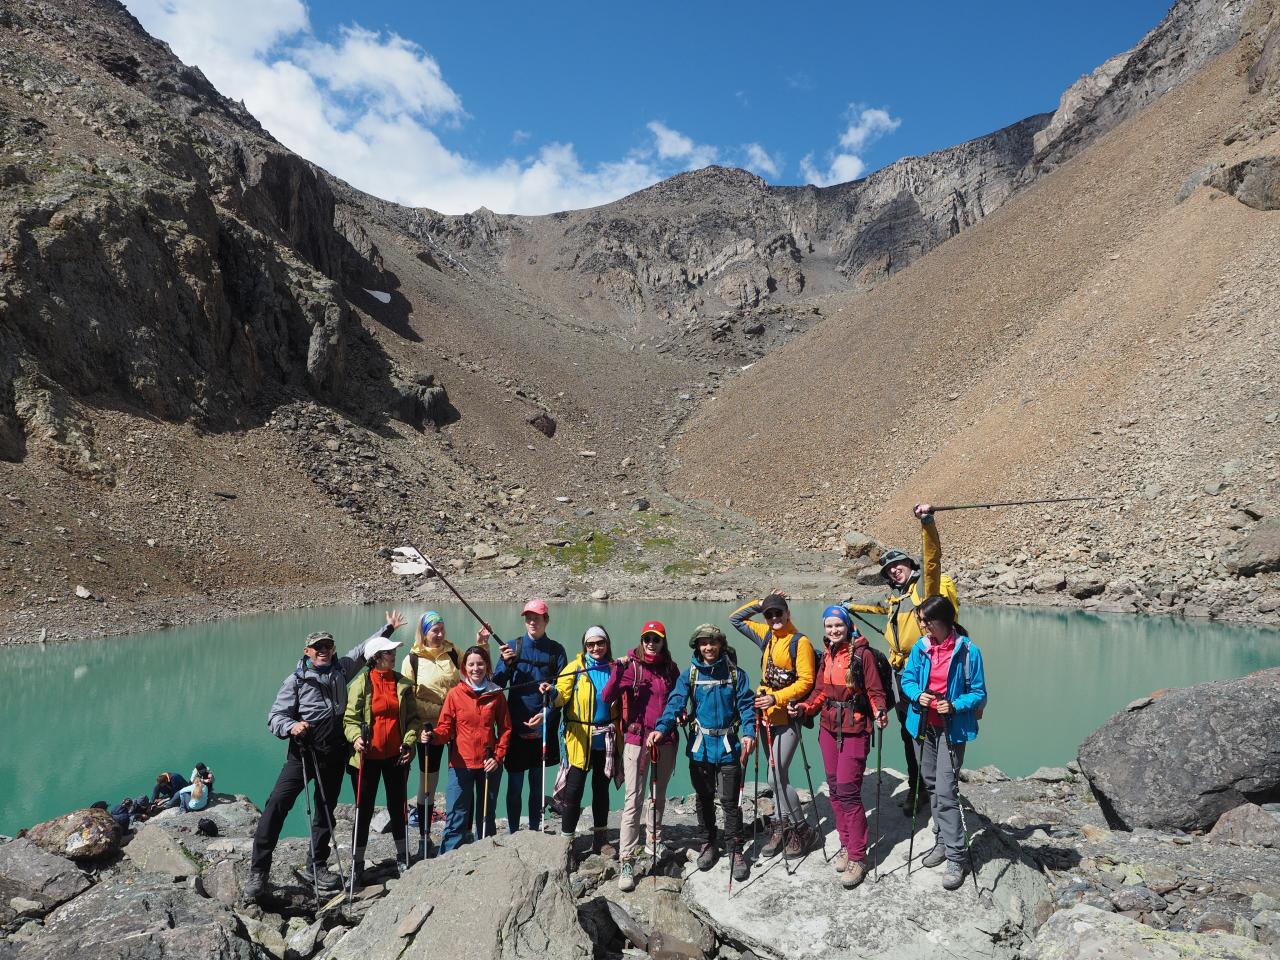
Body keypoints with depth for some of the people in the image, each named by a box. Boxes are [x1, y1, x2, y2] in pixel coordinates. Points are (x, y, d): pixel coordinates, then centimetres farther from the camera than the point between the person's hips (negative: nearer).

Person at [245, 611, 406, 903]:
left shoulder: (340, 669, 10)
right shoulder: (296, 680, -2)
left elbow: (363, 649, 24)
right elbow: (275, 716, -4)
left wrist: (388, 628, 30)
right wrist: (291, 726, -24)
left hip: (334, 755, 4)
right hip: (303, 752, -4)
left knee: (326, 810, 12)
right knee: (277, 804, -15)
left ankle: (317, 866, 26)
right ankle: (258, 870, -7)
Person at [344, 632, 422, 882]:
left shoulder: (403, 683, 3)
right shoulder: (361, 683, -6)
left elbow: (413, 717, 5)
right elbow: (350, 718, -6)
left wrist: (409, 740, -9)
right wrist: (355, 737, -24)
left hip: (395, 755, 3)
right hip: (368, 756, -3)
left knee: (397, 805, 13)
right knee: (364, 809, 5)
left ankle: (402, 856, 28)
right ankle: (357, 862, 18)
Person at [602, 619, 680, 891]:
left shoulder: (670, 668, 5)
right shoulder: (630, 666, -6)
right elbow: (607, 698, -16)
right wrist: (618, 671, -27)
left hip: (665, 739, 4)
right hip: (637, 738, -4)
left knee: (659, 795, 18)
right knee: (633, 800, -8)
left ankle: (654, 841, 38)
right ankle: (627, 862, -6)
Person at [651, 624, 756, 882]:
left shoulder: (735, 674, 0)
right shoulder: (690, 675, 0)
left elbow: (746, 704, -4)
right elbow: (675, 703, -11)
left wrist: (749, 733, -20)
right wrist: (662, 728, -27)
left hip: (728, 746, -1)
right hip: (700, 746, 2)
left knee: (730, 801, 1)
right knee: (704, 798, 15)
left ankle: (735, 851, 15)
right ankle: (709, 844, 33)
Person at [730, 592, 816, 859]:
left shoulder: (800, 642, -11)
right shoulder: (767, 636, 9)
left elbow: (806, 681, -15)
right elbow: (736, 619, 19)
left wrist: (776, 698, -21)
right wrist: (760, 604, 7)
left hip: (788, 718, -7)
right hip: (767, 715, 7)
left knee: (776, 777, -8)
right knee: (777, 776, 14)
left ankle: (802, 830, 8)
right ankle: (783, 826, 25)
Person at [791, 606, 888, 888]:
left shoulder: (862, 654, -9)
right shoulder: (826, 657, 9)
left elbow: (875, 691, -7)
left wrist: (880, 712, -25)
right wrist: (803, 708, -3)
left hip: (854, 730, -6)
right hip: (829, 728, 6)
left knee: (848, 790, -10)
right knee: (835, 788, 10)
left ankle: (858, 857, 0)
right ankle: (846, 844, 25)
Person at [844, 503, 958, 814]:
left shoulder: (925, 584, -5)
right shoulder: (895, 595, 18)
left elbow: (933, 557, -25)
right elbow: (883, 608, 41)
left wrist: (927, 523, -40)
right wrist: (854, 607, 53)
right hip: (902, 670, 8)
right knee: (907, 730, 13)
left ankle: (923, 789, 11)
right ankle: (914, 786, 24)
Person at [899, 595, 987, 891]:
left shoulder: (968, 651, -13)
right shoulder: (920, 647, 0)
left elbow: (979, 694, -7)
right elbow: (907, 678, 9)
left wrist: (955, 706, -22)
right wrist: (917, 694, -11)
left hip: (952, 729, -6)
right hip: (924, 726, 6)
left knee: (946, 791, -9)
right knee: (931, 786, 17)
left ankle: (956, 858, 1)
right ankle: (942, 841, 34)